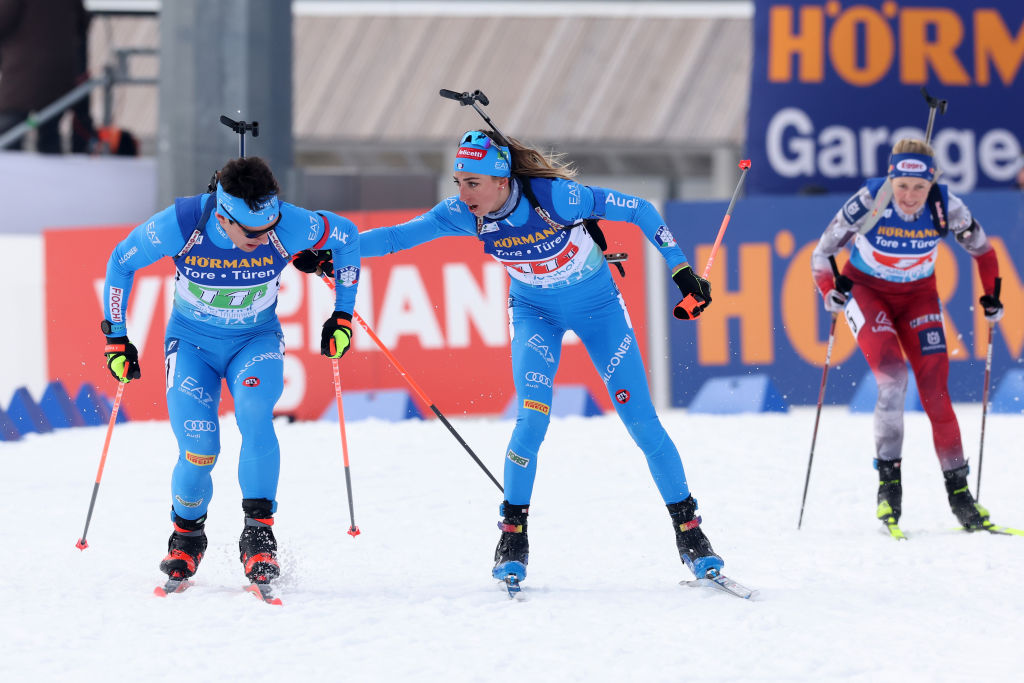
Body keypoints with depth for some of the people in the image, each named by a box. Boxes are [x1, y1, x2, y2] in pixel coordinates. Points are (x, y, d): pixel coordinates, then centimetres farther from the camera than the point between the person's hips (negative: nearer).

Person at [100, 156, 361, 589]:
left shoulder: (289, 226, -27)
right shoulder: (180, 225, -28)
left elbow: (346, 237, -6)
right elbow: (122, 261, -9)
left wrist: (343, 315, -2)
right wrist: (116, 337, -6)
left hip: (256, 340, 0)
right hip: (192, 342, 0)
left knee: (254, 413, -31)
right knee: (198, 448, -13)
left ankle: (259, 534, -25)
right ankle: (187, 536, 17)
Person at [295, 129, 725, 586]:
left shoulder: (554, 197, -33)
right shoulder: (463, 215, -23)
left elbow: (639, 211, -24)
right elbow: (396, 237, -18)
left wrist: (681, 270, -22)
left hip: (597, 304, -2)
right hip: (535, 311, 2)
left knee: (641, 419, -4)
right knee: (532, 417, -19)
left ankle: (688, 529, 9)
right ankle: (513, 532, -5)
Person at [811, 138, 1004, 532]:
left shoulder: (946, 208, -21)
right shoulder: (869, 203, -27)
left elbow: (982, 249, 0)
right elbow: (822, 255, -17)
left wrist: (991, 295, -7)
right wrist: (830, 292, -33)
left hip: (918, 296, 2)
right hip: (867, 291, -2)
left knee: (935, 388, -10)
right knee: (892, 376, -24)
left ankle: (958, 490, -2)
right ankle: (888, 481, -17)